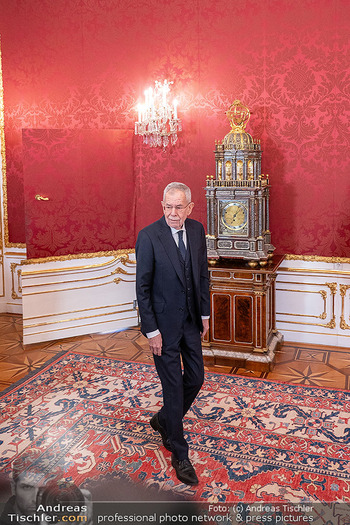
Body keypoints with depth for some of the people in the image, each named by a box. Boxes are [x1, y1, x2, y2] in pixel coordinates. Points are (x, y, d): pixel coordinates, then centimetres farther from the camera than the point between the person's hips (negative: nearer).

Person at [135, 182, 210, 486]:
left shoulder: (197, 230, 0)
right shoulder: (149, 237, -17)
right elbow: (143, 287, -14)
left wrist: (205, 314, 10)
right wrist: (151, 331, -14)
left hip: (191, 320, 6)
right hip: (164, 324, -6)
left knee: (196, 378, 14)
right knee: (173, 386, 3)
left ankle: (164, 421, 41)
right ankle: (180, 455, 20)